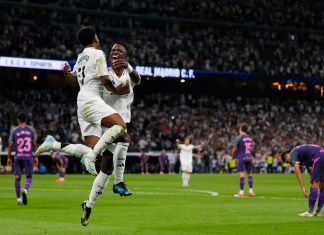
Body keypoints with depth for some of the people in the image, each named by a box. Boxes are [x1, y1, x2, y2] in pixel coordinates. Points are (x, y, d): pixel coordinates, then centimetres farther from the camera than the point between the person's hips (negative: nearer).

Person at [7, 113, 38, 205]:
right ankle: (25, 190, -22)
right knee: (29, 177, 7)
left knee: (17, 177, 7)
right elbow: (34, 144, 7)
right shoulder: (31, 130, 5)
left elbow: (10, 145, 2)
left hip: (18, 157, 0)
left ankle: (18, 198, 5)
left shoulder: (14, 131, 2)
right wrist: (35, 156, 15)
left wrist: (9, 158, 10)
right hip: (29, 157, 0)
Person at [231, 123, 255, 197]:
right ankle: (251, 191, 12)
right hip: (249, 157, 6)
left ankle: (241, 192, -9)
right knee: (249, 174, 13)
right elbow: (251, 148, 15)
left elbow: (234, 149, -5)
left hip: (241, 158, -5)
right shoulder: (250, 138, 10)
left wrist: (233, 156, 12)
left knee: (241, 174, -8)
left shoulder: (238, 138, -8)